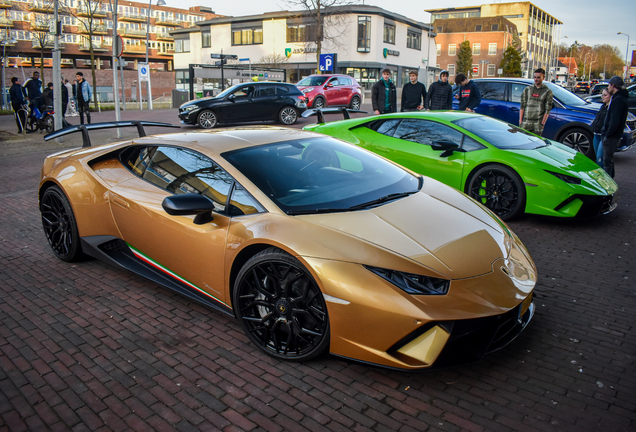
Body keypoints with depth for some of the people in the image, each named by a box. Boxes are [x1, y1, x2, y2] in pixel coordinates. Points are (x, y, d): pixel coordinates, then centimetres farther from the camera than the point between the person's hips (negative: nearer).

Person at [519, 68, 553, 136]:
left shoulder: (547, 91, 4)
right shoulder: (527, 89, 11)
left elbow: (547, 109, 0)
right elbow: (522, 106, 8)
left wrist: (542, 123, -8)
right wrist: (520, 120, 0)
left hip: (538, 123, -2)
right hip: (525, 122, 2)